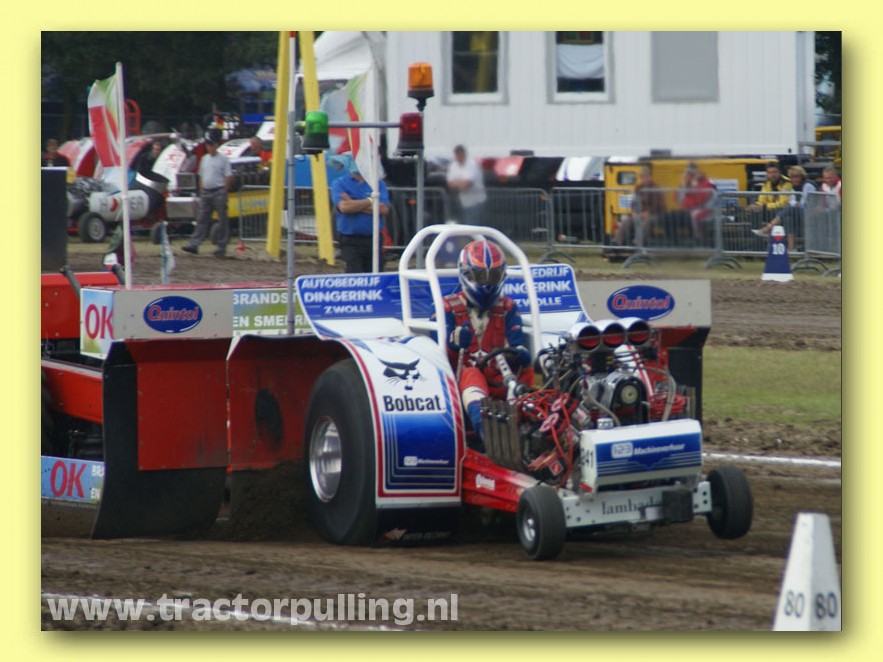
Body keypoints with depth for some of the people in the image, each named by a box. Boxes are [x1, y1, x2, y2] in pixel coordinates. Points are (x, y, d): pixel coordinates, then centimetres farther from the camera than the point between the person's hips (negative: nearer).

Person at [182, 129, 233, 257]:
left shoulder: (223, 159, -5)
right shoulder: (204, 159, 13)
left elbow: (229, 177, -6)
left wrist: (224, 191, -8)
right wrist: (202, 190, 10)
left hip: (218, 192, -6)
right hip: (205, 192, 6)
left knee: (222, 220, 1)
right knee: (202, 219, 2)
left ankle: (221, 246, 5)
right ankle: (194, 244, -1)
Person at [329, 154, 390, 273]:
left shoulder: (378, 183, 8)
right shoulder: (339, 184, 2)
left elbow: (384, 209, -5)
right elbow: (344, 207, -16)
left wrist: (356, 205, -10)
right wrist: (370, 201, -6)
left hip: (373, 240, 3)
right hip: (350, 241, -3)